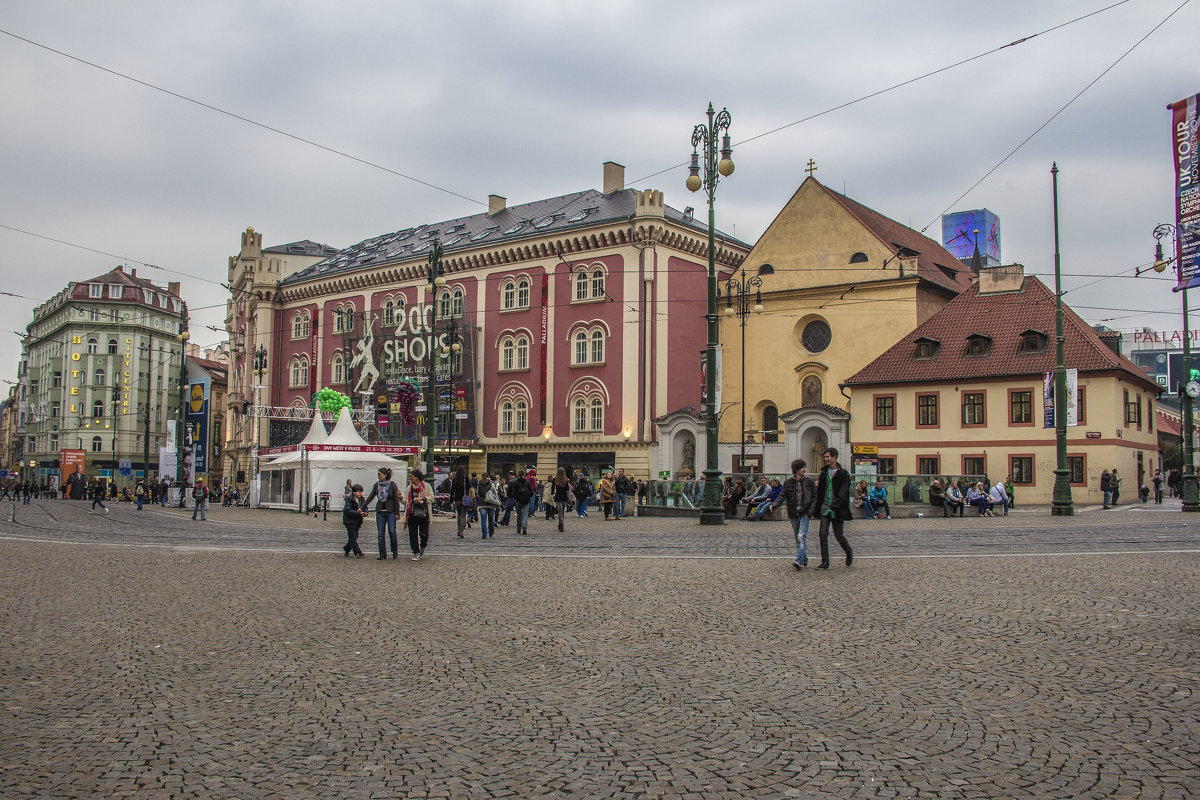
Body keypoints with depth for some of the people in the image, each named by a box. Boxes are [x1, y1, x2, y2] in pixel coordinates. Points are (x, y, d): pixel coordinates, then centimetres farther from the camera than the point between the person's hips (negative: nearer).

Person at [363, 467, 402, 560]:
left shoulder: (392, 485, -6)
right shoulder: (377, 485, 6)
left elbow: (396, 499, -5)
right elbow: (370, 497, 8)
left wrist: (397, 513, -7)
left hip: (390, 511, -4)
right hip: (380, 511, 4)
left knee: (392, 532, -7)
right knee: (380, 533, 2)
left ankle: (395, 552, 10)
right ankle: (382, 554, 9)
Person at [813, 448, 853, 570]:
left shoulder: (843, 474, -8)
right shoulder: (824, 472, 10)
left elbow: (843, 493, -15)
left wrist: (834, 506, -27)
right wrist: (818, 507, 9)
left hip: (837, 510, -5)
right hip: (825, 509, 5)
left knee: (839, 535, 3)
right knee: (823, 534, -5)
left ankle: (849, 553, 32)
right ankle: (825, 562, 1)